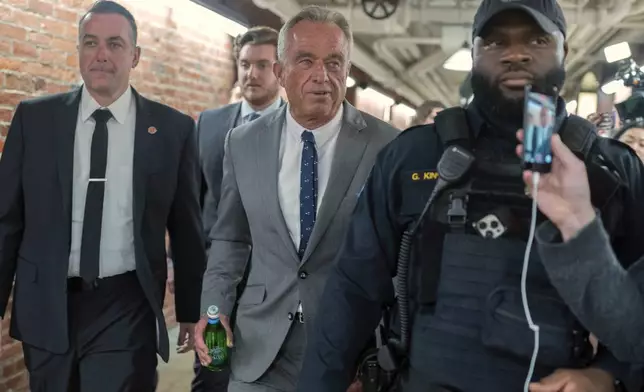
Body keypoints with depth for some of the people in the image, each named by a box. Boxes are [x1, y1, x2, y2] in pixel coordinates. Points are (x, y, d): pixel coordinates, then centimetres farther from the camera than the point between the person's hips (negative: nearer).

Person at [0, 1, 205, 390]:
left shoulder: (173, 128, -2)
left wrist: (191, 311, 8)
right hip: (46, 306, 2)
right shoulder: (34, 118, 1)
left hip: (128, 309, -2)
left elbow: (186, 228, 3)